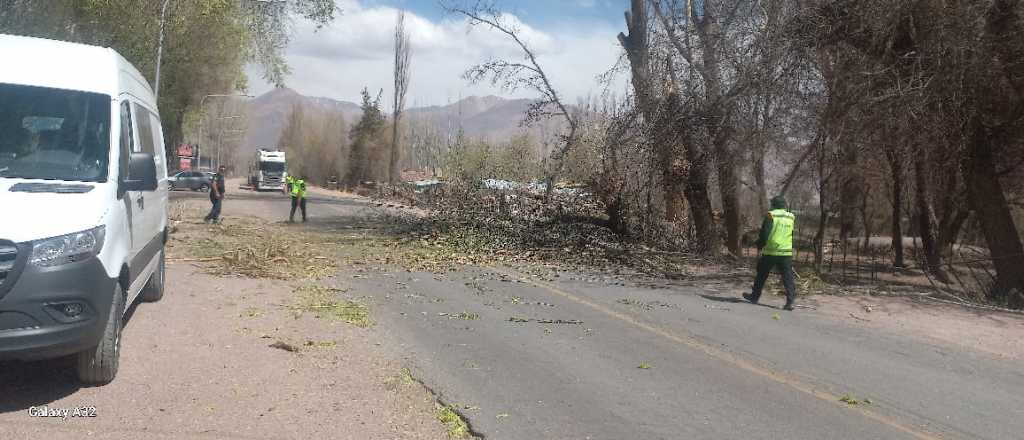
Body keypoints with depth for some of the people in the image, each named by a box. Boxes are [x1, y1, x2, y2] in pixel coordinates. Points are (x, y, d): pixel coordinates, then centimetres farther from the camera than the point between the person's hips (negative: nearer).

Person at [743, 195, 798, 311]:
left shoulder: (770, 216, -7)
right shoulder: (792, 217, 8)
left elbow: (764, 234, -10)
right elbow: (793, 236, 16)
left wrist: (759, 246, 3)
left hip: (770, 252, -3)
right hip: (787, 252, 3)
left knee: (761, 275, 13)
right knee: (788, 277, 3)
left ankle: (755, 296, 24)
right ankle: (790, 301, -5)